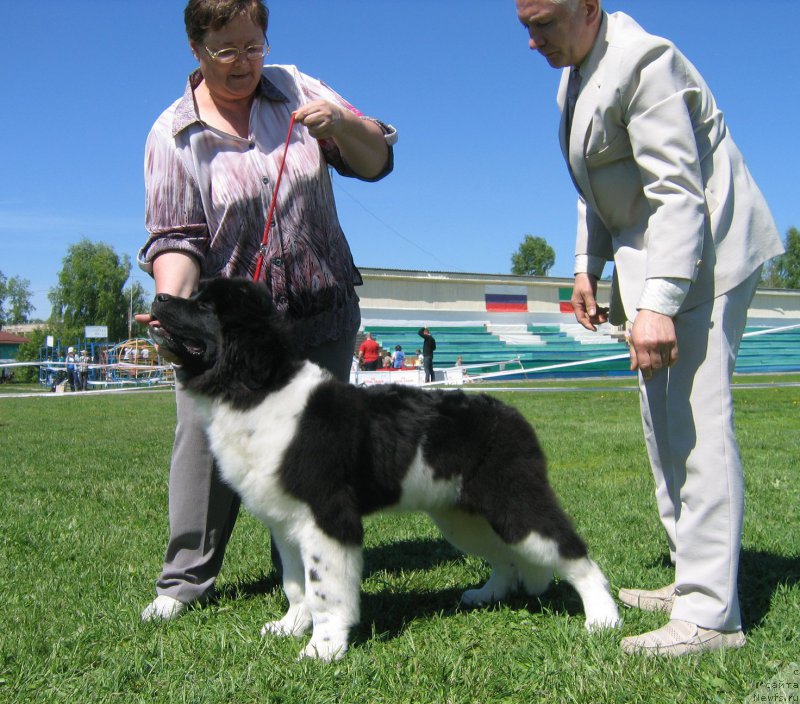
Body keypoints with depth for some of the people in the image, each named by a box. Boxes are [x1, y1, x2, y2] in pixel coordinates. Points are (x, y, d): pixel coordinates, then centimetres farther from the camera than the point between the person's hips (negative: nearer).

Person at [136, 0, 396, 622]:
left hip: (323, 315, 2)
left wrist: (340, 124, -17)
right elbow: (175, 238, -10)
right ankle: (186, 578, 6)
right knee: (206, 438, -8)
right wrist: (174, 304, -29)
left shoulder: (295, 90, 4)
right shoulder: (175, 135, -4)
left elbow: (376, 161, 4)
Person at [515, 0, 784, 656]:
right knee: (663, 423, 11)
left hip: (704, 252, -10)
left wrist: (658, 302, -33)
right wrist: (588, 267, 15)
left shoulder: (642, 61, -18)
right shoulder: (577, 73, 13)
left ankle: (710, 612, -14)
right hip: (652, 256, 10)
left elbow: (677, 190, -26)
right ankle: (690, 578, 20)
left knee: (695, 420, -16)